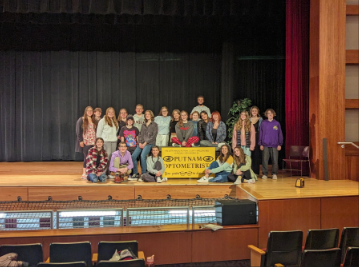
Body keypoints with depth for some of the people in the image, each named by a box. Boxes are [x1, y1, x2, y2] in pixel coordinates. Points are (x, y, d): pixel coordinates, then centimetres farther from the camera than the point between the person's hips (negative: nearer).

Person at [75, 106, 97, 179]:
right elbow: (78, 131, -6)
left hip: (93, 142, 5)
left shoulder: (93, 120, 15)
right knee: (86, 157, -6)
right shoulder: (81, 120, -2)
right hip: (85, 142, -5)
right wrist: (80, 141, -13)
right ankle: (84, 174, 2)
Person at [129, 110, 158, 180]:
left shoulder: (154, 124, 5)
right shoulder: (143, 125, 22)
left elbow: (153, 136, -4)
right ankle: (135, 174, -8)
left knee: (142, 156, -30)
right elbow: (140, 134, 18)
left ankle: (144, 174, -22)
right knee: (133, 156, -15)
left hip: (149, 143, -5)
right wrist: (140, 143, -1)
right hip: (141, 143, 5)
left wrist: (145, 143, -10)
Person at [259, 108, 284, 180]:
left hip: (274, 145, 0)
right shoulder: (263, 123, 5)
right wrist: (260, 144, 2)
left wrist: (280, 144, 2)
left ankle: (274, 174, 10)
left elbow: (280, 134, 8)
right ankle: (264, 174, 8)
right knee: (265, 160, 0)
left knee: (275, 160, 0)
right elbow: (260, 134, 7)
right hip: (265, 145, 0)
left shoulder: (277, 123, 5)